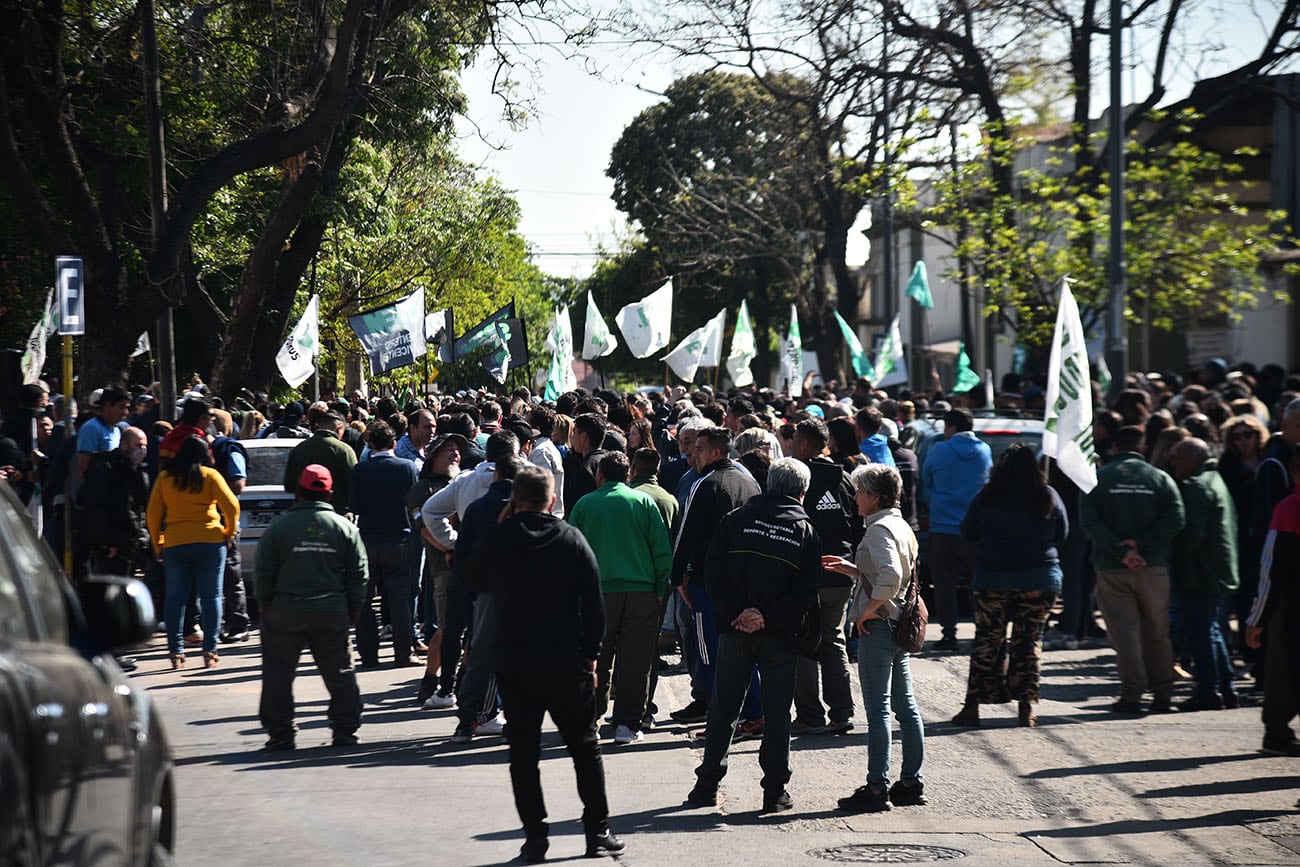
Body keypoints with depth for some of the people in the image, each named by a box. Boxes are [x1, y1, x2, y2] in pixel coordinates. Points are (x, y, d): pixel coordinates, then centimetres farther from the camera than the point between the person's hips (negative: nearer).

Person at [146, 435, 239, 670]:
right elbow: (231, 505, -7)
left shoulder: (165, 478, 6)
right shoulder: (210, 475, -1)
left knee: (175, 597, 7)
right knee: (211, 595, 4)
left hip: (174, 544, 2)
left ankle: (176, 652, 4)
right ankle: (210, 651, 0)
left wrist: (157, 544, 13)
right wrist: (229, 532, 7)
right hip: (210, 541, -2)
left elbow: (153, 514, 5)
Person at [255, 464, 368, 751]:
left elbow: (263, 571, -2)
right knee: (339, 673, 10)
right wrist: (353, 610, 13)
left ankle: (280, 734, 5)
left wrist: (266, 606, 9)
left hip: (285, 611, -2)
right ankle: (345, 730, 9)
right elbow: (358, 575, 4)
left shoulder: (279, 526, -3)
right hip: (332, 611, 2)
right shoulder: (345, 528, 3)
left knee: (278, 673, 6)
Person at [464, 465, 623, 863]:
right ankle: (598, 831, 12)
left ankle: (535, 835, 3)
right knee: (585, 747, 11)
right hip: (566, 662, 0)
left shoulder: (498, 538, -4)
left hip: (512, 662, 0)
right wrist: (590, 654, 5)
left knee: (523, 752, 7)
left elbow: (479, 577, 17)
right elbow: (593, 603, -3)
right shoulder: (572, 539, -3)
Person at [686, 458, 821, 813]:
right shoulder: (805, 531, 1)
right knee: (776, 713, 5)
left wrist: (734, 612, -8)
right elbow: (808, 588, -8)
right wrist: (769, 617, -11)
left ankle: (707, 785, 12)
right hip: (781, 636, -1)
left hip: (735, 629, 1)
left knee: (723, 709, 9)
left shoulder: (737, 519, 2)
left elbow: (713, 572, -6)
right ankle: (775, 792, 5)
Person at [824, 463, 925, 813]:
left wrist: (868, 610, -21)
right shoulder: (901, 526, 15)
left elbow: (891, 576, -31)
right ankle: (911, 783, 17)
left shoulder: (879, 529, -15)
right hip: (900, 626, 10)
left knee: (877, 710, -6)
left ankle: (876, 788, -4)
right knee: (905, 707, 12)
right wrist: (851, 569, 16)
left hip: (878, 627, -10)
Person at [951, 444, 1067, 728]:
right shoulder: (1049, 497, -2)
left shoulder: (987, 497, -5)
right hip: (1040, 581, 1)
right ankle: (1026, 705, 4)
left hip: (992, 579, -1)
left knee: (987, 640, 4)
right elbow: (1062, 536, 9)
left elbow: (968, 531, 6)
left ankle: (973, 705, 3)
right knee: (1029, 639, 7)